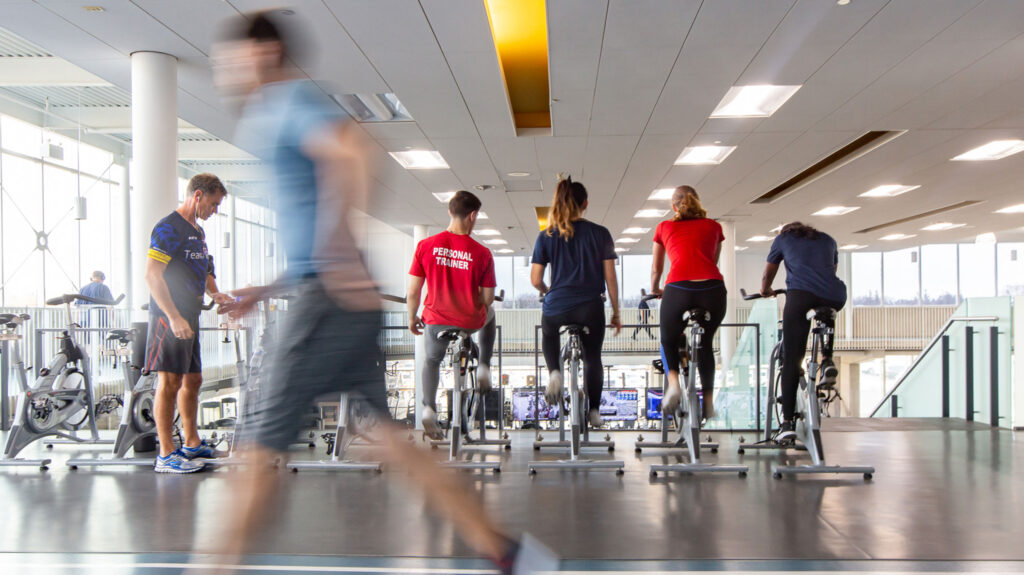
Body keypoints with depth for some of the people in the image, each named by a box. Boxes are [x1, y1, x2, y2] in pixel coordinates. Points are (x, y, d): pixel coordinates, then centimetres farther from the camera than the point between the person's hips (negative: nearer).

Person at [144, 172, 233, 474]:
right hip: (170, 318, -10)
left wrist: (215, 293, 10)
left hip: (189, 317, 10)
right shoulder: (168, 228, -12)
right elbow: (152, 275, -20)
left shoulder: (198, 231, 18)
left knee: (192, 380, 15)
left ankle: (192, 444, 26)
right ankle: (166, 455, -1)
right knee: (170, 382, -7)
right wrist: (174, 317, -25)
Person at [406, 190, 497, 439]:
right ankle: (483, 367, 31)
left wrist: (412, 317, 11)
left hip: (436, 318, 1)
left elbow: (413, 291, -6)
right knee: (490, 315, 35)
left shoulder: (425, 246, -11)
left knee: (432, 360, 30)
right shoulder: (482, 253, -15)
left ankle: (429, 407, 10)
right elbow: (488, 298, -7)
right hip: (471, 321, -1)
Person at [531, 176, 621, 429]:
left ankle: (554, 372, 5)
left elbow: (535, 280, 1)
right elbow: (610, 278, 1)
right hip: (591, 308, 0)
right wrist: (616, 312, 10)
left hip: (556, 306, 1)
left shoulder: (546, 236, 2)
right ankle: (594, 411, 18)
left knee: (548, 337, 31)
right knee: (593, 358, 18)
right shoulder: (601, 234, 1)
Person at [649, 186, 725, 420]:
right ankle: (708, 402, 21)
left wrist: (654, 291, 47)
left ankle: (673, 382, -2)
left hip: (678, 289, -1)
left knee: (669, 341, 23)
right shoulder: (713, 226, 23)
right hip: (713, 290, 1)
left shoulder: (664, 227, 21)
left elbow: (656, 269, 29)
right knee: (705, 343, 24)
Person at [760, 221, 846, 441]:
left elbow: (767, 276, 33)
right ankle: (828, 361, 16)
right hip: (835, 297, 3)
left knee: (791, 360, 0)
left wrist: (765, 291, 54)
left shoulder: (782, 238, 26)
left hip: (800, 293, -3)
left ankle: (788, 423, -8)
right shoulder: (828, 239, 32)